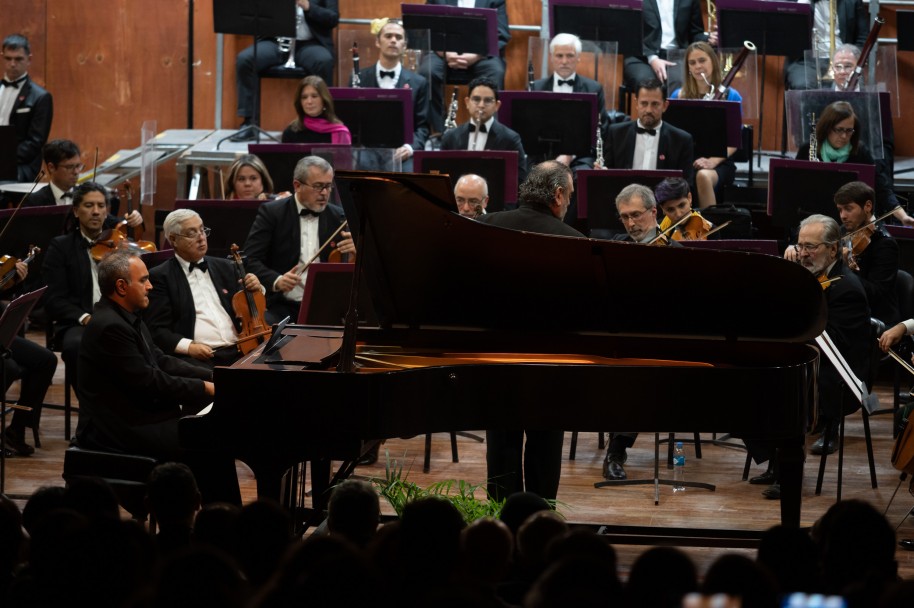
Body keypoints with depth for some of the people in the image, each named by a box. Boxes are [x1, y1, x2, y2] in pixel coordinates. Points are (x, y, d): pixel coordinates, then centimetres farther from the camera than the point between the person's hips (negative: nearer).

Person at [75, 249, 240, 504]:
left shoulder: (126, 318, 10)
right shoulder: (109, 327, -21)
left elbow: (160, 361, 14)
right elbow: (149, 382, -21)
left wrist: (213, 377, 4)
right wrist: (204, 388, -13)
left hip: (135, 416, 10)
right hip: (118, 431, -10)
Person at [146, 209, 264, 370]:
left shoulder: (224, 267, 21)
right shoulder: (161, 277, 5)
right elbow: (157, 330, -2)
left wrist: (257, 291, 8)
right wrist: (188, 346, -17)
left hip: (237, 351, 5)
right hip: (196, 358, -5)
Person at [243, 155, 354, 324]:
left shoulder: (339, 217, 12)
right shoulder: (271, 213, 2)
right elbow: (250, 260, -5)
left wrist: (355, 251, -11)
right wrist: (276, 281, -24)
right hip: (280, 307, -3)